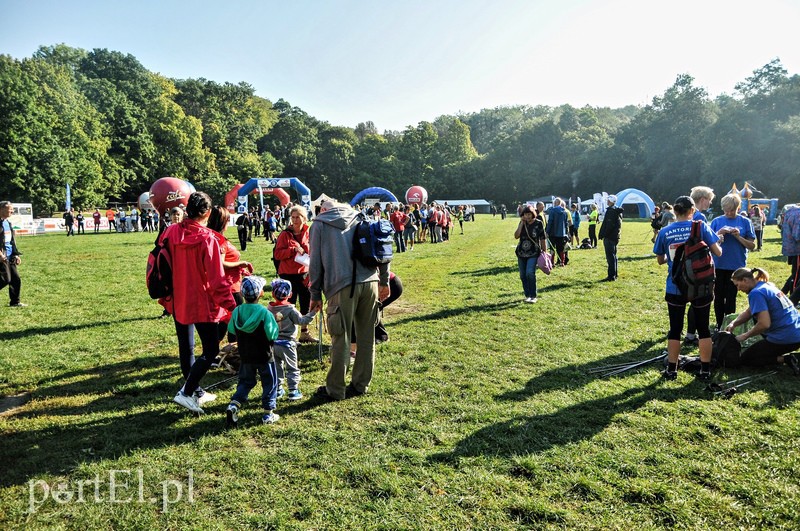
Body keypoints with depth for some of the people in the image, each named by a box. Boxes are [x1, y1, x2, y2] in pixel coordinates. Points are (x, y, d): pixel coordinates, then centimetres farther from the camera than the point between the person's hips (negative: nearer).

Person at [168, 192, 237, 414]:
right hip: (202, 304, -7)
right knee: (211, 351, 3)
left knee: (185, 349, 17)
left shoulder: (171, 232, -1)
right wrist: (230, 305, -13)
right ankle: (186, 393, -4)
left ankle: (196, 392, 28)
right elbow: (217, 278, -20)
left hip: (178, 302, 7)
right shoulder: (206, 238, -19)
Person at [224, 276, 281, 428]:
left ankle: (233, 405, 0)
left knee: (245, 382, 19)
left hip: (245, 356, 4)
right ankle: (268, 414, 14)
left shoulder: (237, 311, -5)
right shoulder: (265, 313, -19)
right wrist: (275, 322, -2)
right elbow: (273, 335, -18)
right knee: (269, 383, 11)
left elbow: (231, 330, 7)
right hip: (264, 356, -4)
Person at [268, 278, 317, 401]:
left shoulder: (269, 309, 2)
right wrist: (313, 313, -11)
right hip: (287, 344, -5)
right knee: (292, 368, 5)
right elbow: (302, 321, -14)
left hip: (273, 344, 5)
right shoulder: (290, 310, -13)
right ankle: (293, 390, 3)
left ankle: (278, 389, 21)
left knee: (277, 367, 17)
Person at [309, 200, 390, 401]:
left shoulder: (319, 224, 13)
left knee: (341, 339, 4)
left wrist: (316, 295, 12)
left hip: (343, 286, -3)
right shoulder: (360, 219, 21)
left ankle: (335, 390, 13)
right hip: (370, 282, 3)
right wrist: (384, 281, 18)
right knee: (367, 337, 13)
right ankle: (361, 384, 22)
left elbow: (316, 263, 8)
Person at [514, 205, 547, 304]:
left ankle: (533, 296, -8)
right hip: (521, 253, 5)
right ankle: (527, 295, 21)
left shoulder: (538, 223, -5)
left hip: (533, 253, -5)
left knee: (530, 273, -20)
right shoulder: (522, 223, 5)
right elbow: (516, 236, -5)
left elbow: (543, 239, -2)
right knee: (523, 275, 7)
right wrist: (522, 223, -9)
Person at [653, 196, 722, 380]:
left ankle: (671, 370, 15)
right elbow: (718, 252, -4)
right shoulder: (701, 227, -7)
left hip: (675, 288, 1)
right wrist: (708, 247, 16)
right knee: (703, 328, 12)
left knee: (675, 329, 10)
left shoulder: (664, 232, -3)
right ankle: (705, 370, 18)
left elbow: (660, 260, 7)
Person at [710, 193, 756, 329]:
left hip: (736, 266, -1)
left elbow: (752, 245, -1)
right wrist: (718, 233, -15)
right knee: (719, 296, 7)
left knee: (731, 297, 7)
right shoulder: (716, 221, 2)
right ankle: (719, 325, 19)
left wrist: (738, 236, -16)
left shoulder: (745, 222, 0)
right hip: (718, 265, 1)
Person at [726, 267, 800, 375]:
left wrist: (745, 335, -12)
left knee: (745, 359, 8)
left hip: (785, 339, -9)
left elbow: (765, 324, -26)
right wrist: (733, 324, 2)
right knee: (757, 315, 32)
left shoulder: (756, 293, -17)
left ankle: (786, 359, -7)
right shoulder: (767, 285, 13)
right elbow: (748, 312, 17)